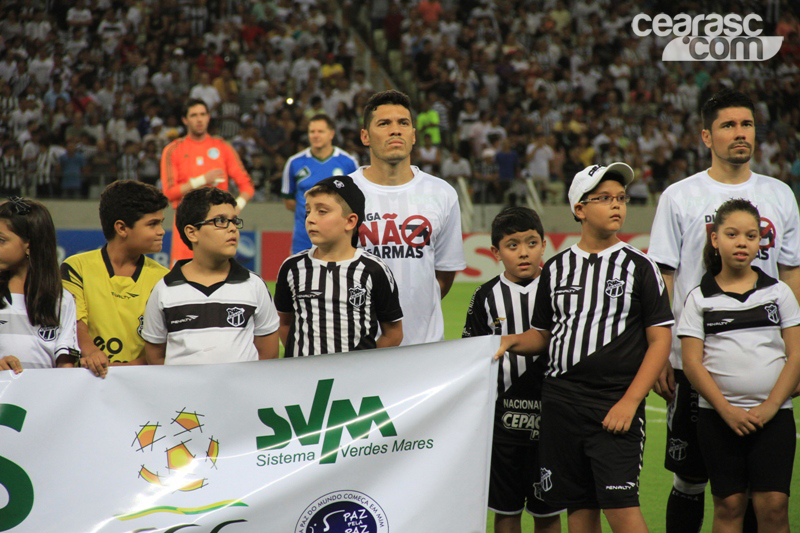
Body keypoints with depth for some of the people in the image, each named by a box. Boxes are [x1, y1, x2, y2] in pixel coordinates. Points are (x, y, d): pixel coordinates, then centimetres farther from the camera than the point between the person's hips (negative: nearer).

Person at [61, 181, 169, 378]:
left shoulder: (162, 278, 10)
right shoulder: (76, 268, 6)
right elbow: (76, 324, -4)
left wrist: (130, 366, -16)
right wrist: (91, 352, -25)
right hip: (87, 378, 0)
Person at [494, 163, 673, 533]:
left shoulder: (638, 266, 1)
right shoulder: (556, 268, 12)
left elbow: (659, 340, -2)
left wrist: (630, 401, -11)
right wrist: (514, 341, -2)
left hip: (616, 408, -4)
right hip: (561, 402, 4)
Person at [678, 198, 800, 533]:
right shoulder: (700, 298, 5)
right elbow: (692, 362, -1)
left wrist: (770, 407, -8)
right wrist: (726, 410, -11)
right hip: (718, 417, 0)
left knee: (773, 505, -7)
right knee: (729, 505, 1)